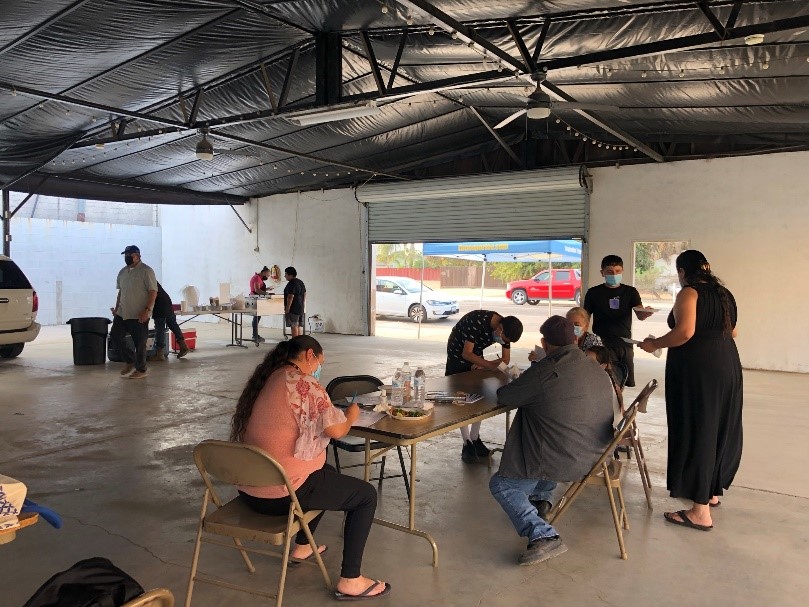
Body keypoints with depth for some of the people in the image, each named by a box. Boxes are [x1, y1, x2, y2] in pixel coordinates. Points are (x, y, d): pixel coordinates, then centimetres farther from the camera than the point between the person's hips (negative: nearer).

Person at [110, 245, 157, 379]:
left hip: (139, 315, -8)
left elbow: (153, 292, -16)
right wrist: (117, 308, 16)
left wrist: (147, 310, -22)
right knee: (115, 335, 7)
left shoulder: (146, 271, -11)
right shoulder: (122, 272, 13)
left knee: (140, 343, -1)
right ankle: (129, 361, 23)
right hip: (123, 313, 8)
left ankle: (141, 370, 13)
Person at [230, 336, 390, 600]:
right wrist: (351, 415, 2)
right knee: (366, 494, 8)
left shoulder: (263, 380, 10)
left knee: (328, 473, 33)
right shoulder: (303, 383, -15)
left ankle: (301, 547, 40)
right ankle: (350, 581, 9)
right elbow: (336, 430, -19)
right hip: (283, 494, -9)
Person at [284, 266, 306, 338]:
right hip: (300, 308, 9)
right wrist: (303, 306, 24)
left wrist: (287, 309, -19)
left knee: (294, 326, -6)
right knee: (298, 326, 13)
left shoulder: (291, 284, -16)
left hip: (293, 309, -9)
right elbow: (304, 295, 20)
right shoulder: (301, 282, 14)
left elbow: (290, 297, -22)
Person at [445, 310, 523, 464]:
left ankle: (475, 439, 16)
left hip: (475, 354, 6)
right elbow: (467, 354, -33)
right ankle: (467, 444, -5)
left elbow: (506, 359, -7)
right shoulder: (478, 321, -36)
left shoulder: (505, 329, -16)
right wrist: (491, 365, -40)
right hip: (457, 354, -6)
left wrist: (482, 365, -19)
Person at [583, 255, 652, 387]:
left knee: (628, 384, 6)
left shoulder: (630, 292, 6)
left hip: (625, 346, 2)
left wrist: (645, 313, -31)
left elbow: (640, 315, -8)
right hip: (602, 346, -2)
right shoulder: (594, 293, 2)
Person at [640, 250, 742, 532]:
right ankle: (712, 492, 35)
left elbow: (684, 332, -24)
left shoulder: (689, 293, -11)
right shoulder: (724, 293, 13)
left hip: (696, 371, -8)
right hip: (727, 366, 9)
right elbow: (732, 332, 20)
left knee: (695, 433, -3)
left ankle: (700, 512, 2)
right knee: (719, 428, 18)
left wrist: (654, 344, -11)